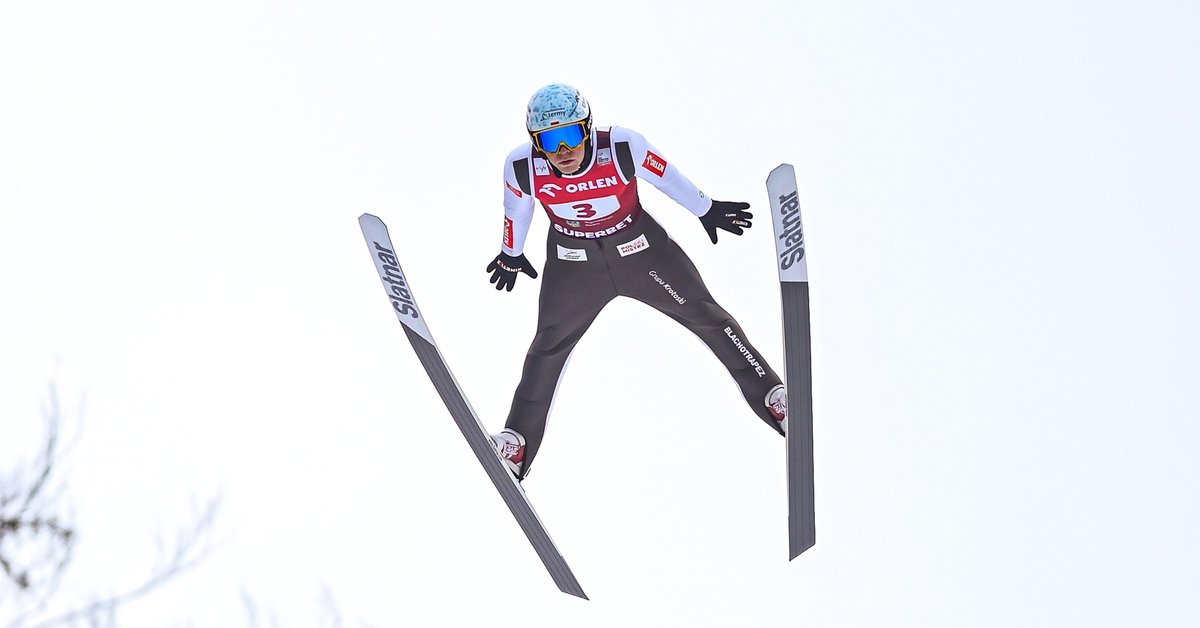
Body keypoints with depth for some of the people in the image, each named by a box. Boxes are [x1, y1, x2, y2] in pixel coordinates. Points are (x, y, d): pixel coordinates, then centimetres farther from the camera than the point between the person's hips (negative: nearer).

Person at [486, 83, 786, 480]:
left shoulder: (622, 148, -32)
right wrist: (511, 255, 14)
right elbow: (517, 210, -4)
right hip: (573, 262, 1)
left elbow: (667, 176, -12)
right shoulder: (522, 168, -27)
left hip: (637, 247, -1)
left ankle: (771, 396, 20)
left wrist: (706, 210, 4)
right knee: (549, 346, 8)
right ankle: (518, 440, 24)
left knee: (705, 315, 6)